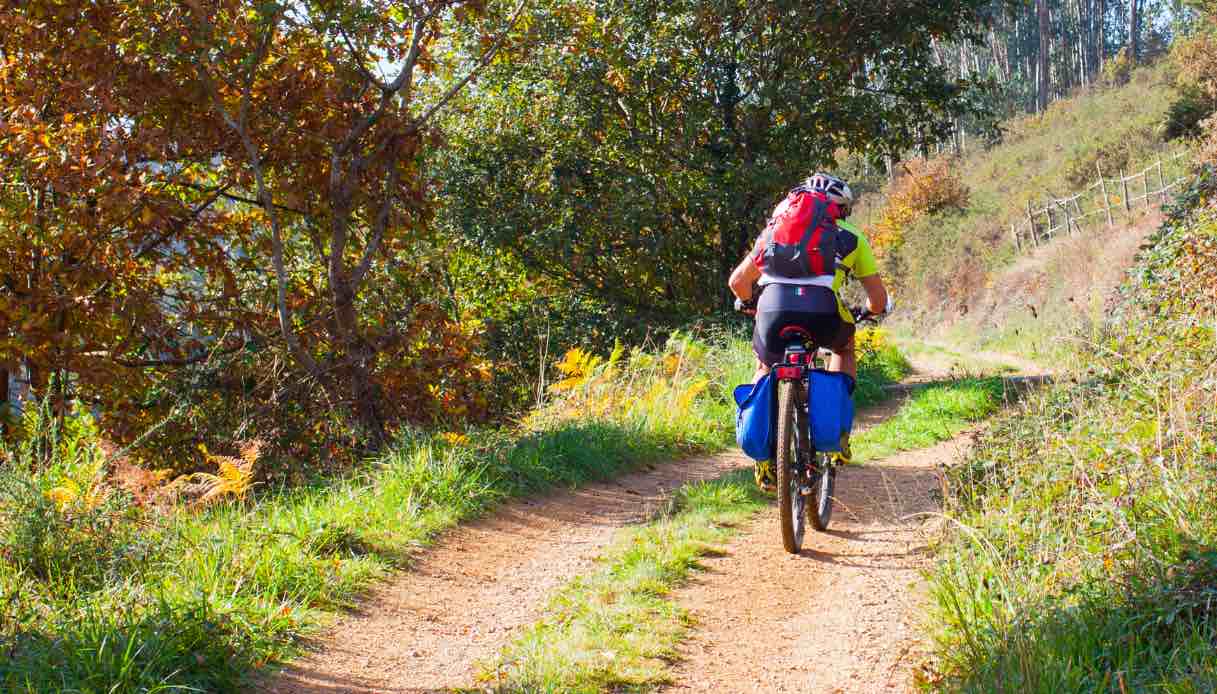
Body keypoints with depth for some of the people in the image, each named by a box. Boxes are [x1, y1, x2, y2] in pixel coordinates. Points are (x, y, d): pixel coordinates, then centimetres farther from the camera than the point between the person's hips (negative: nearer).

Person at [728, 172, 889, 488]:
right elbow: (878, 298, 24)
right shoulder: (850, 237, 27)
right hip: (822, 308, -1)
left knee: (764, 367, 32)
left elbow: (737, 281, 29)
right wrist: (871, 311, 48)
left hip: (773, 305, 1)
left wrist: (753, 304, 51)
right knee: (844, 347, 34)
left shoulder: (775, 227, 32)